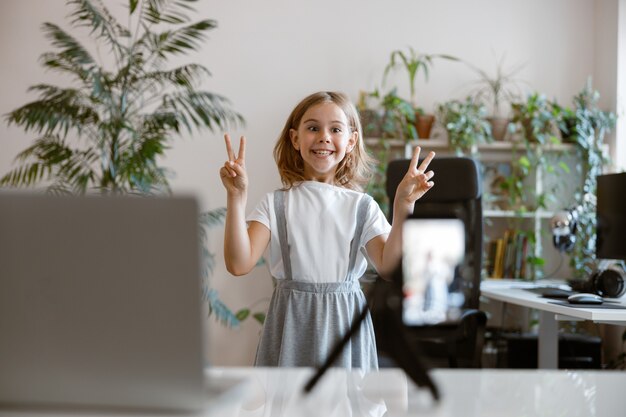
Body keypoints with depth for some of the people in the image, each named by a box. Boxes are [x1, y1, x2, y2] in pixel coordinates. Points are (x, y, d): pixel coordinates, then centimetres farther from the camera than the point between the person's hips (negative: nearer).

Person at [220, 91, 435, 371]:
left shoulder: (362, 206, 0)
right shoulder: (276, 204, -2)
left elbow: (388, 266, -13)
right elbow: (239, 264, -14)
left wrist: (402, 206, -21)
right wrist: (236, 198, -20)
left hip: (344, 320, 1)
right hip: (291, 323, -1)